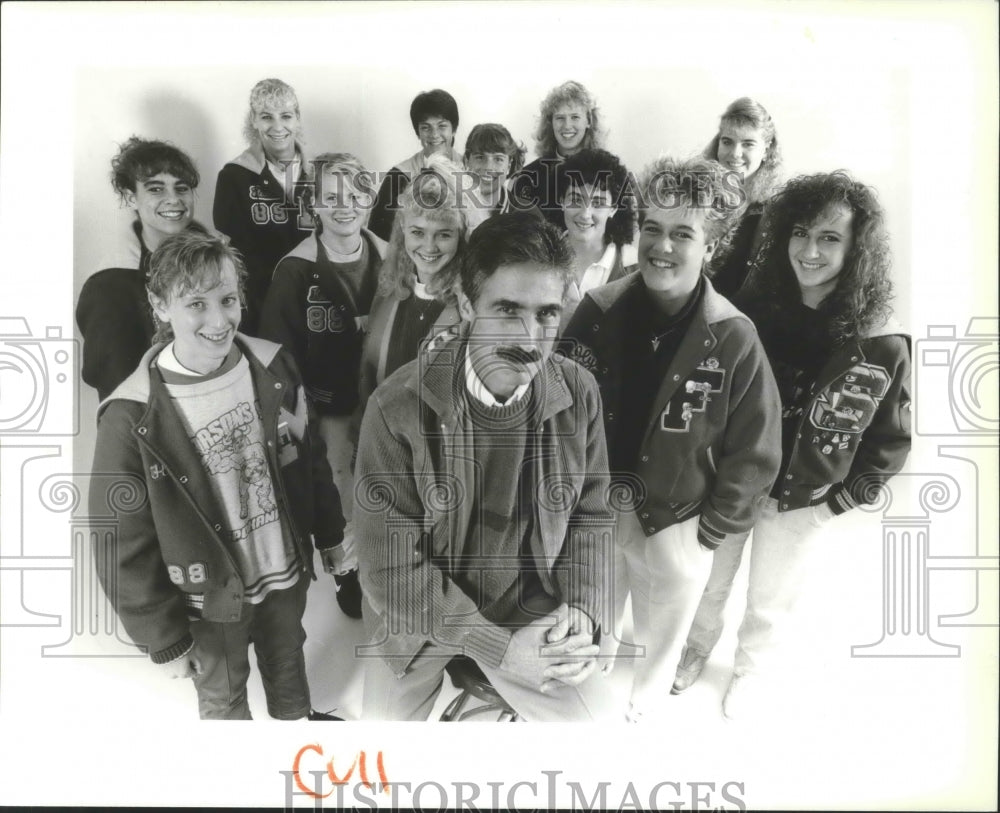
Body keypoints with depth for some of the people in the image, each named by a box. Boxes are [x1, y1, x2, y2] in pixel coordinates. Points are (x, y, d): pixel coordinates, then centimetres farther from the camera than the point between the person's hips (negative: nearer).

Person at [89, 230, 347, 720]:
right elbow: (123, 548, -16)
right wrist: (164, 640, -10)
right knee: (223, 700, 23)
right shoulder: (132, 419, -25)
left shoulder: (272, 368, -14)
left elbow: (310, 456, 2)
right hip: (210, 598, -3)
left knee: (287, 660, 30)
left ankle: (296, 718, 60)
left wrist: (330, 533, 10)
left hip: (286, 571, 3)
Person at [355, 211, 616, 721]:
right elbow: (392, 563, -21)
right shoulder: (398, 408, -25)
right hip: (418, 614, -1)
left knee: (594, 717, 3)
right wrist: (497, 646, -22)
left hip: (529, 608, 2)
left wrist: (579, 605, -14)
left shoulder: (579, 394, -14)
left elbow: (589, 512, 0)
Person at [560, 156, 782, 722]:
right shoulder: (599, 311, -10)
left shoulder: (734, 339, -16)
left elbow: (754, 453, -8)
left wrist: (713, 530, -6)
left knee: (659, 643, 21)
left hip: (676, 525, -2)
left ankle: (642, 710, 49)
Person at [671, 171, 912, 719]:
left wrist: (838, 504, -9)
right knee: (706, 584, 23)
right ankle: (699, 644, 54)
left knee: (769, 604, 21)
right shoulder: (751, 309, -14)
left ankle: (751, 669, 51)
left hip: (802, 503, -1)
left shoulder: (882, 344, -19)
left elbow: (890, 441, -7)